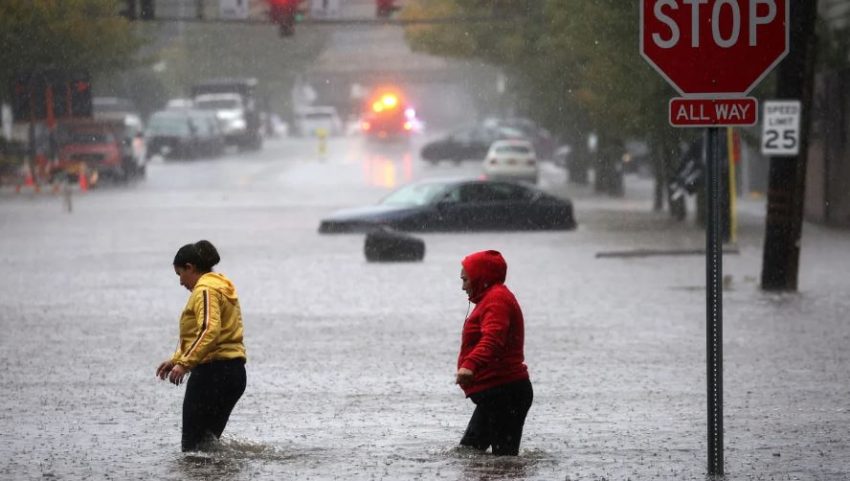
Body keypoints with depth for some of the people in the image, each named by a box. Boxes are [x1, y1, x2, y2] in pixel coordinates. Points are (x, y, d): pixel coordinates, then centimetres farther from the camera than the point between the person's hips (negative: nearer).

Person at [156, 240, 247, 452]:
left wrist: (184, 364, -28)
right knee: (208, 442, 14)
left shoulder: (205, 290, -11)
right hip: (234, 372, 10)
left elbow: (210, 331, -26)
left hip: (213, 371, -10)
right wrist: (177, 360, 25)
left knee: (193, 445, -8)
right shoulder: (221, 287, 21)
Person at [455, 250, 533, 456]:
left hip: (503, 392, -11)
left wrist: (470, 365, -46)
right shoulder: (492, 298, 22)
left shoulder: (496, 299, -13)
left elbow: (493, 338, -31)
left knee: (505, 455, -13)